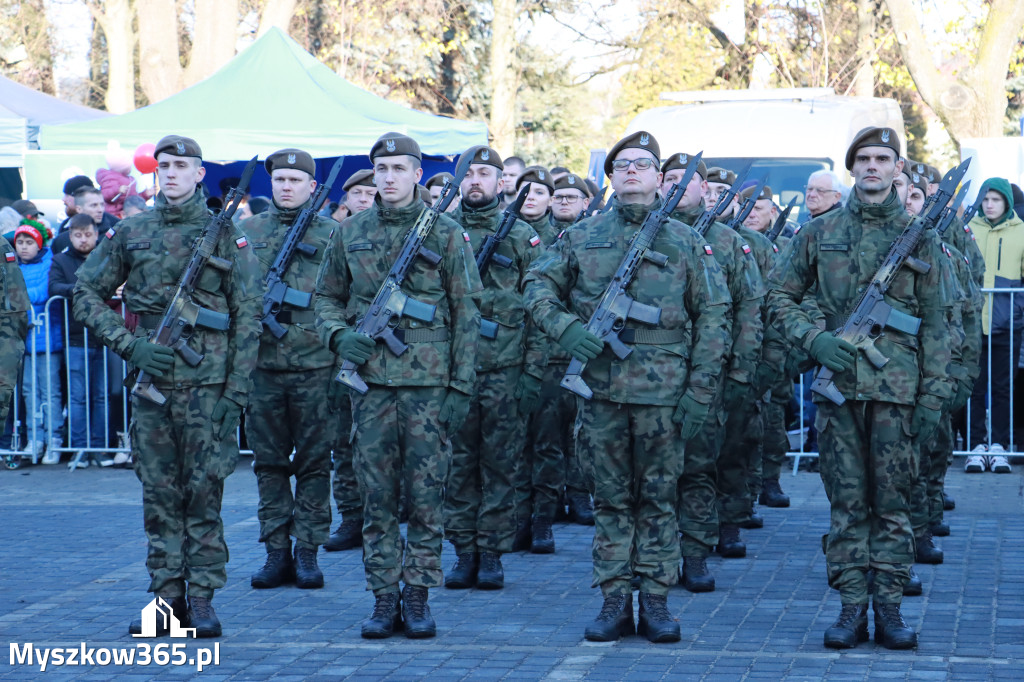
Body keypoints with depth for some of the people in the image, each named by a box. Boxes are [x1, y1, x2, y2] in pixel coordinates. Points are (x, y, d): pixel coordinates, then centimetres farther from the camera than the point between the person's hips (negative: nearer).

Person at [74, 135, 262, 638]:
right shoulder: (129, 233, 8)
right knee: (159, 493, 6)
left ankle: (202, 598, 5)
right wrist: (129, 344, -3)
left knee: (204, 491, -1)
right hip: (150, 380, 3)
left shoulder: (225, 235, 2)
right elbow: (86, 294, 10)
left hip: (207, 382, -3)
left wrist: (237, 386, -6)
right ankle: (167, 596, 13)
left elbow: (248, 314, 0)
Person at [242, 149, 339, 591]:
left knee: (313, 462, 2)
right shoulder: (247, 232, 10)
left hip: (314, 364, -2)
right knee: (268, 462, 6)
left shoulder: (332, 235, 5)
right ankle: (277, 552, 12)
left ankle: (307, 552, 9)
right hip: (262, 363, 2)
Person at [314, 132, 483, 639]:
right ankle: (385, 597, 11)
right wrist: (338, 335, -4)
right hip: (370, 379, 2)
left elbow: (466, 312, 1)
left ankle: (418, 596, 9)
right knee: (376, 496, 4)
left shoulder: (446, 234, 2)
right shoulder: (350, 233, 10)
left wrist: (462, 384, -4)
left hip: (429, 381, -2)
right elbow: (327, 297, 19)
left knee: (426, 494, 1)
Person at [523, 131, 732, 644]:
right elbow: (538, 285, 10)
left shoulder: (686, 243, 6)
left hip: (663, 390, -1)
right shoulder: (582, 237, 9)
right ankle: (614, 602, 12)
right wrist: (564, 327, -11)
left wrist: (699, 390, -4)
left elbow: (713, 316, 4)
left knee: (658, 499, 4)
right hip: (600, 387, 1)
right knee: (610, 499, 6)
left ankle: (655, 602, 11)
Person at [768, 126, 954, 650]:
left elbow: (936, 323, 5)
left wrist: (934, 394, -1)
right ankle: (852, 603, 9)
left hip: (897, 388, -1)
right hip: (837, 383, 1)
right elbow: (778, 296, 12)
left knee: (893, 501, 3)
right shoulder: (819, 233, 7)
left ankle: (889, 605, 9)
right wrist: (814, 338, -5)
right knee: (847, 502, 4)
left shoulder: (921, 237, 5)